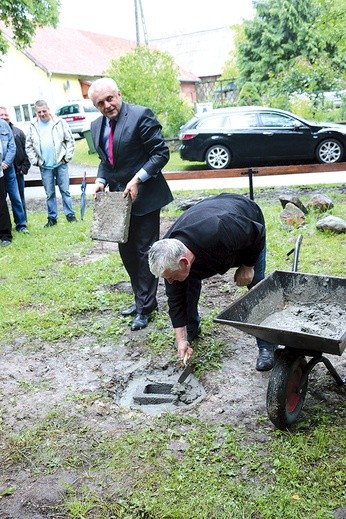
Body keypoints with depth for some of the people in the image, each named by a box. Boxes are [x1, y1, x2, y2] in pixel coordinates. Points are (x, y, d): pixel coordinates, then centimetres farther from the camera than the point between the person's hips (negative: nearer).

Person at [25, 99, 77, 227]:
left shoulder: (60, 123, 0)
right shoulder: (33, 127, 5)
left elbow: (70, 140, 1)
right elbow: (28, 146, 10)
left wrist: (67, 157, -4)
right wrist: (35, 161, 1)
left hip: (61, 164, -2)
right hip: (45, 166, 2)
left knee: (65, 191, 3)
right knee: (50, 194, 7)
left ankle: (70, 214, 11)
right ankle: (52, 218, 15)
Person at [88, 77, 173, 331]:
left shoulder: (141, 115, -13)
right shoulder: (97, 125, 9)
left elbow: (161, 153, -15)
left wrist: (137, 180, -21)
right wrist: (101, 181, 0)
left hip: (144, 196, -7)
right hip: (119, 197, 8)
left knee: (145, 251, 1)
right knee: (127, 251, 14)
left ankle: (145, 307, 12)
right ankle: (142, 299, 30)